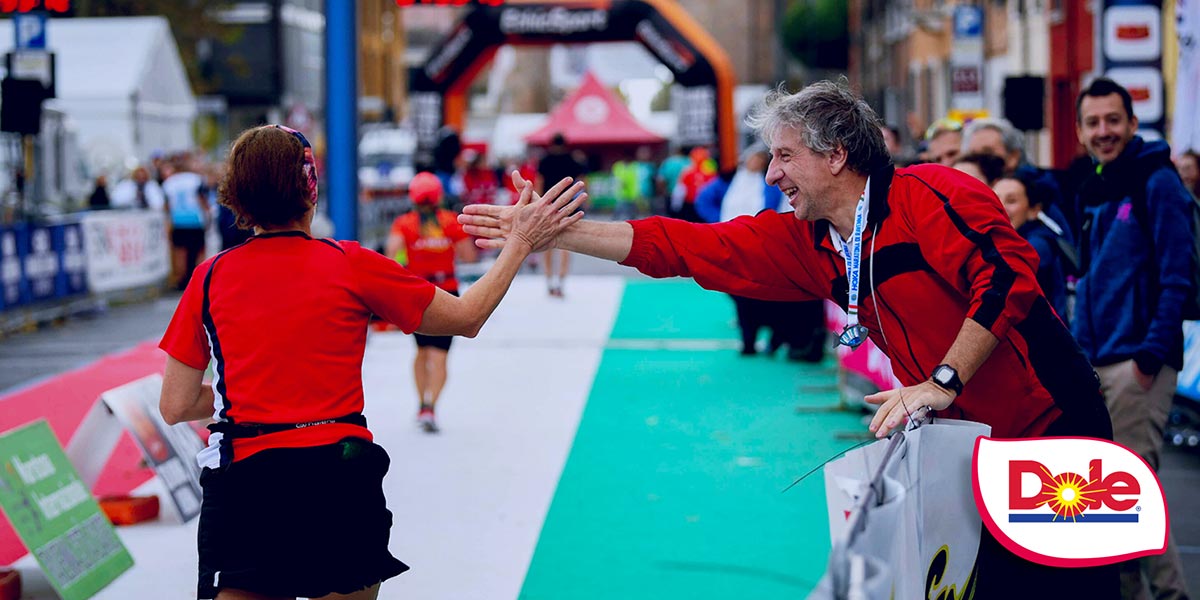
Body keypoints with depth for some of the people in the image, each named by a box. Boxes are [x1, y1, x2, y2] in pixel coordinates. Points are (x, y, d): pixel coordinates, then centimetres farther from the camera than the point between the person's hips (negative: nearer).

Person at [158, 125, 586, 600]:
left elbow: (175, 407, 4)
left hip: (244, 477, 1)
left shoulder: (210, 278, 2)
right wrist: (520, 243, 17)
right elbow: (467, 318, 9)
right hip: (338, 480, 0)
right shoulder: (350, 265, -1)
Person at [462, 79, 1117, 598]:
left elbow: (1006, 275, -26)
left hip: (1052, 425, -7)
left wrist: (942, 383, -25)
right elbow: (682, 246, 8)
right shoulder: (806, 242, 8)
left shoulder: (928, 195, -15)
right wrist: (548, 232, 6)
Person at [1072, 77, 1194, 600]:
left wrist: (1154, 350, -18)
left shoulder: (1156, 183, -7)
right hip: (1097, 362, 8)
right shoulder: (1095, 193, 17)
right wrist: (1079, 348, 13)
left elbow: (1177, 274, -13)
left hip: (1139, 360, -8)